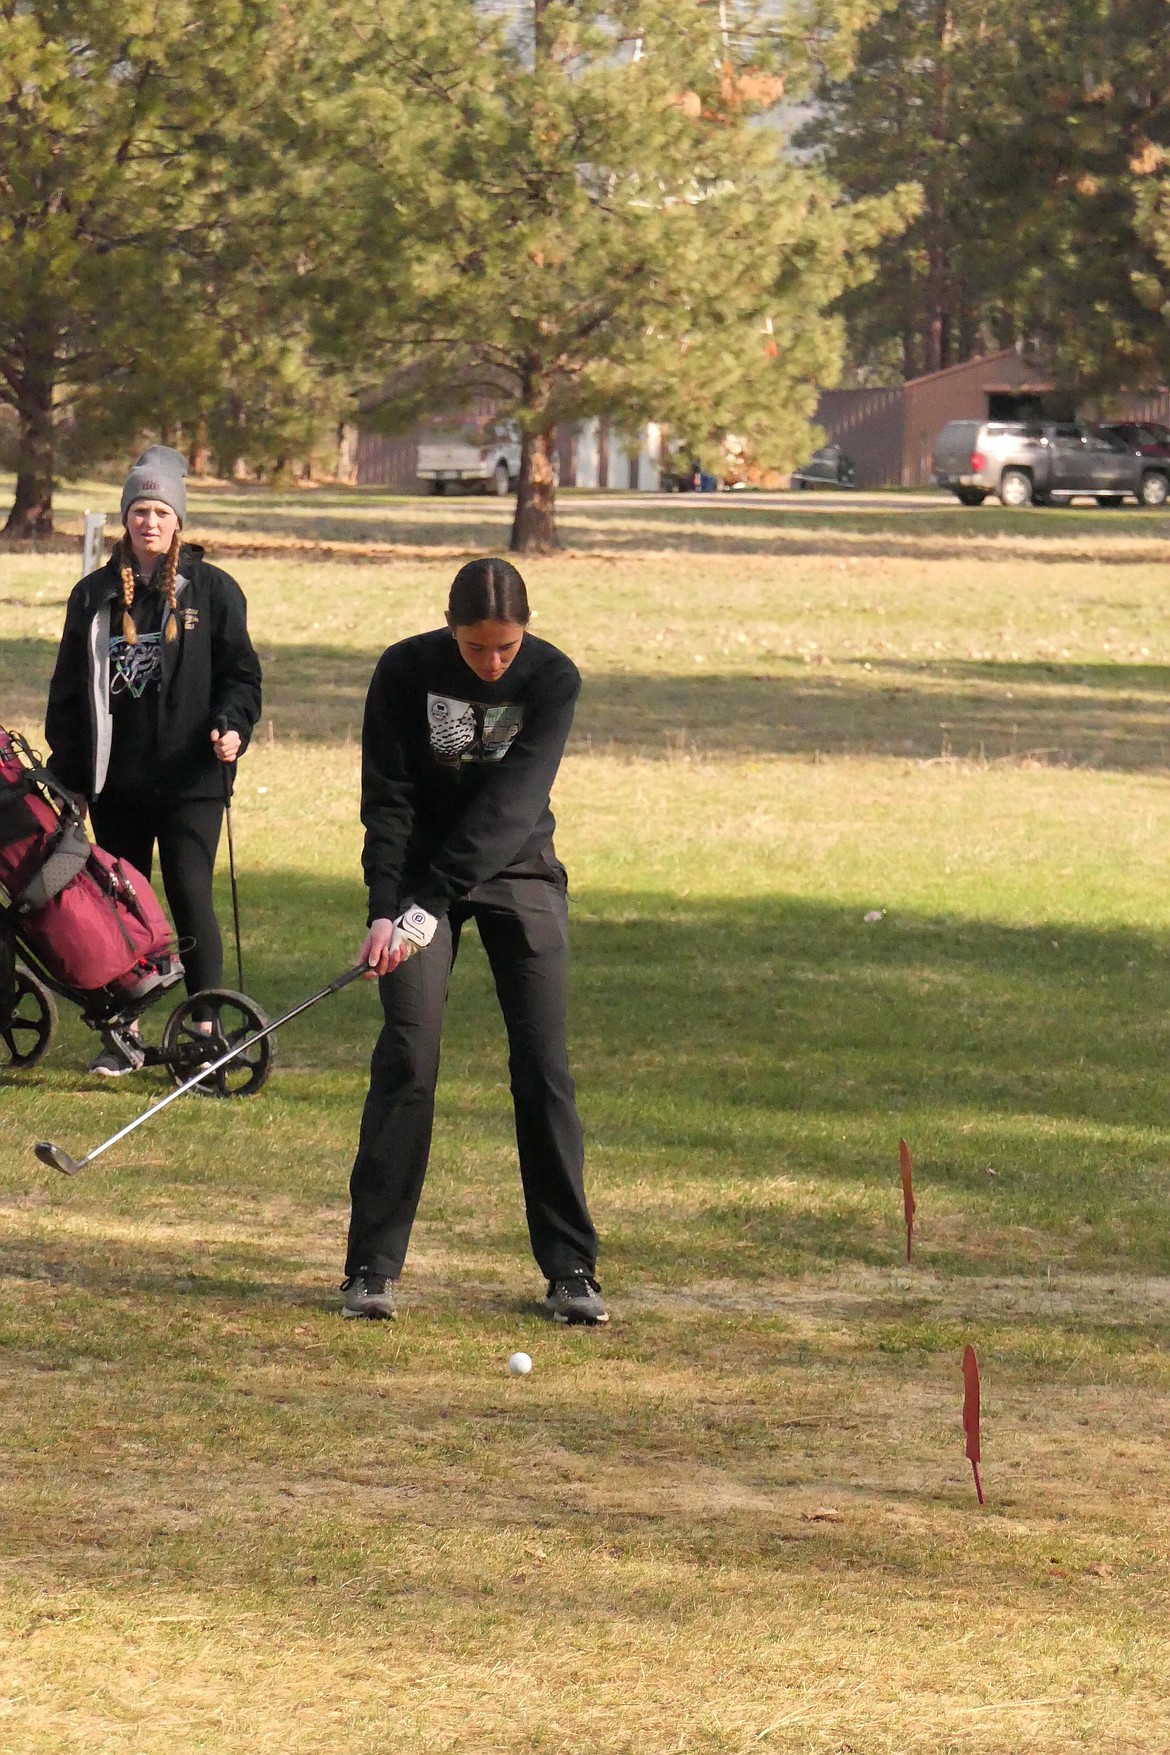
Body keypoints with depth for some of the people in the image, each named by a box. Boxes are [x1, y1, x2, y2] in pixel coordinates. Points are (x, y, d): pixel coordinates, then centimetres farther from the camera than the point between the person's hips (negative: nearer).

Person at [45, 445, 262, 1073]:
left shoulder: (211, 590, 2)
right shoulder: (94, 596, 10)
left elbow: (240, 672, 4)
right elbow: (69, 689, 13)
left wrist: (232, 726, -15)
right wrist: (65, 770, 9)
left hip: (190, 779, -3)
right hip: (114, 780, 3)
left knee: (191, 899, -8)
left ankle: (205, 1029, -2)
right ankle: (123, 1031, 13)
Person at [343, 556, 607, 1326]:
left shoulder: (552, 678, -15)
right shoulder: (407, 671, -13)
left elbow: (512, 801, -24)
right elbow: (388, 799, -11)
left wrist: (429, 907, -32)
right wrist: (385, 910, -24)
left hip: (518, 870, 0)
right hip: (422, 871, 0)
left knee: (544, 1062, -5)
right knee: (408, 1052, -12)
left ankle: (571, 1269, 2)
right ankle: (373, 1266, -7)